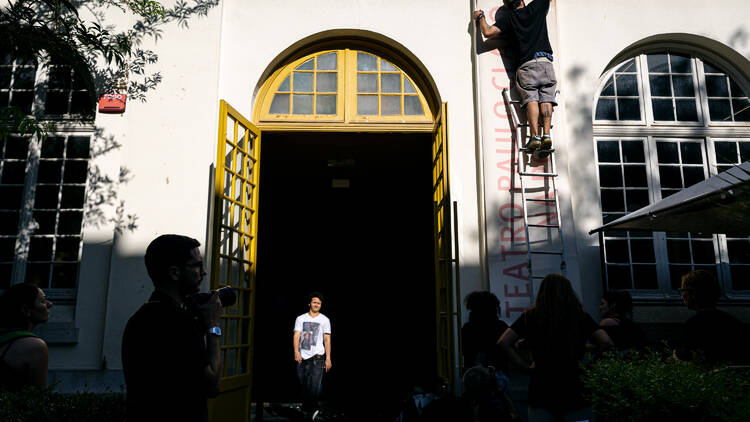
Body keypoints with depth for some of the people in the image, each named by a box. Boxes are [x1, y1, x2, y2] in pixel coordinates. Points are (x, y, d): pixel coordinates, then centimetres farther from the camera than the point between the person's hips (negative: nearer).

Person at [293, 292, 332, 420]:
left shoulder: (325, 320, 6)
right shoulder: (300, 319, 9)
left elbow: (327, 339, 4)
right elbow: (296, 336, -1)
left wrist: (328, 358, -4)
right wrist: (296, 351, -18)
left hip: (318, 357, -2)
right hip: (303, 357, 2)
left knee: (315, 384, -16)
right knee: (304, 385, 9)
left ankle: (312, 408, -14)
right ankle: (306, 408, 24)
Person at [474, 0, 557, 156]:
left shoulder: (509, 18, 9)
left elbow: (488, 32, 3)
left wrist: (480, 17, 20)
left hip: (526, 65, -1)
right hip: (545, 63, 1)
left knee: (531, 98, -7)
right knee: (546, 99, -4)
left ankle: (535, 136, -23)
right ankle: (546, 135, -19)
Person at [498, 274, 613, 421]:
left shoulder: (531, 316, 1)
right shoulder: (580, 316, 1)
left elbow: (504, 342, -6)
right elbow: (606, 342, -6)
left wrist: (527, 368, 0)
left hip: (541, 394, 0)